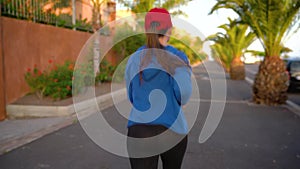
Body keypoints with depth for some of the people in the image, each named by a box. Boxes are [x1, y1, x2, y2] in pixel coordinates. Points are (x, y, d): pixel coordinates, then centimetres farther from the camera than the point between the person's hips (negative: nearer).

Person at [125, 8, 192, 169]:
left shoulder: (133, 59, 4)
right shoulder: (177, 58, -7)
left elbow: (131, 97, 11)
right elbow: (183, 95, -14)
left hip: (138, 131, 2)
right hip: (172, 130, -1)